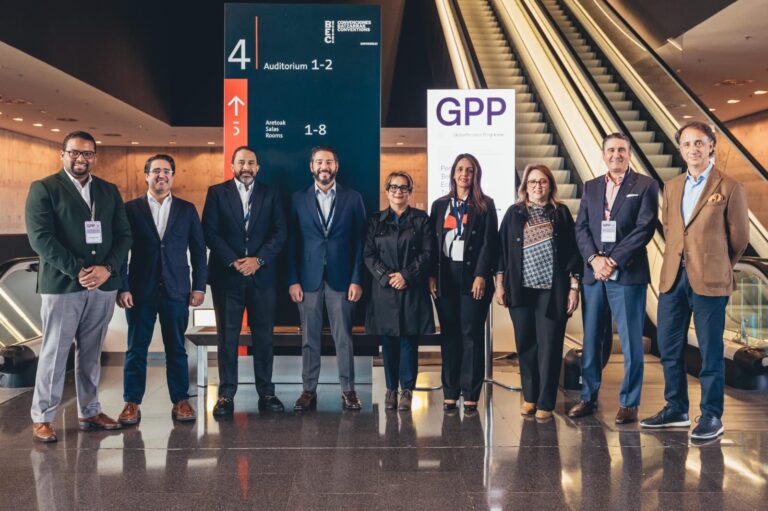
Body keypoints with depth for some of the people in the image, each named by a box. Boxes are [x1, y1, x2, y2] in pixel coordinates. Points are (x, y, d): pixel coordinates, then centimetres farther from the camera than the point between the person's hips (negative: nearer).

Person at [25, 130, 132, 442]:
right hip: (62, 285, -4)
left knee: (91, 353, 11)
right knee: (54, 354, 1)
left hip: (103, 286, 4)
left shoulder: (109, 191, 13)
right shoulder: (43, 189, 0)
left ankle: (89, 412, 21)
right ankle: (42, 418, 12)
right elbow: (40, 237, -10)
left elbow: (124, 235, 8)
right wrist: (78, 272, -16)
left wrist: (107, 269, -10)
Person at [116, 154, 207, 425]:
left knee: (176, 348, 7)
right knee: (136, 349, 4)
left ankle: (181, 400, 15)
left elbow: (198, 250, 8)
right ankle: (132, 403, 12)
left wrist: (199, 287, 2)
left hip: (176, 290, 1)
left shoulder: (187, 209, 8)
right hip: (140, 290, -1)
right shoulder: (131, 209, 4)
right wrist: (122, 287, -6)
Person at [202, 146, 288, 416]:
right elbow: (210, 232, -2)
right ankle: (226, 394, 9)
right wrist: (234, 262, -11)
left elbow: (280, 232, 2)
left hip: (262, 274, 1)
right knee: (227, 336, 2)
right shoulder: (217, 192, 6)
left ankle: (266, 392, 11)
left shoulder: (270, 195, 10)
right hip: (227, 275, -1)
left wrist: (258, 259, -10)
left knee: (263, 335, 3)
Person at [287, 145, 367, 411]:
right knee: (309, 338, 5)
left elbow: (360, 242, 3)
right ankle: (309, 390, 14)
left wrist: (357, 280, -4)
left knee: (344, 337, 3)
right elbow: (292, 242, 5)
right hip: (308, 277, 1)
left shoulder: (353, 198, 5)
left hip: (341, 277, -1)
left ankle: (348, 390, 12)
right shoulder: (298, 199, 7)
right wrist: (293, 280, -2)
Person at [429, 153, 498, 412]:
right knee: (449, 335, 5)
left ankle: (471, 394, 3)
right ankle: (450, 393, 9)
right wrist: (431, 275, 1)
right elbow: (432, 242, 10)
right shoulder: (440, 205, 13)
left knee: (472, 334, -2)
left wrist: (481, 275, -12)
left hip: (472, 276, -3)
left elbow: (490, 242, -2)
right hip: (445, 276, 3)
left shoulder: (485, 205, 4)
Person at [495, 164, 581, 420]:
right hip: (521, 290, 2)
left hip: (552, 290, -1)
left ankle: (545, 403, 9)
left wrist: (574, 287, -1)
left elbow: (572, 251, 3)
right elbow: (502, 249, 7)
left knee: (549, 347, 0)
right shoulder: (514, 212, 7)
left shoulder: (561, 212, 5)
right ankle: (529, 397, 21)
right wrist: (500, 284, 3)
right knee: (525, 345, 7)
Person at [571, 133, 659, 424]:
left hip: (627, 274, -4)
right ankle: (588, 397, 18)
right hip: (594, 273, 4)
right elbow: (581, 228, 7)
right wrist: (594, 259, -9)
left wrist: (614, 261, -14)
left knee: (631, 342, 1)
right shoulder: (590, 187, 15)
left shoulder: (645, 186, 2)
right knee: (590, 340, 8)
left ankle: (629, 403, 10)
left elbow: (644, 228, -7)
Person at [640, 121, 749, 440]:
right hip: (672, 278, 5)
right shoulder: (671, 188, 13)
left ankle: (712, 417, 11)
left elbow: (739, 239, 5)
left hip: (709, 281, -5)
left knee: (710, 351, 1)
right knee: (669, 348, 9)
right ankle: (676, 409, 22)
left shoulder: (730, 188, -2)